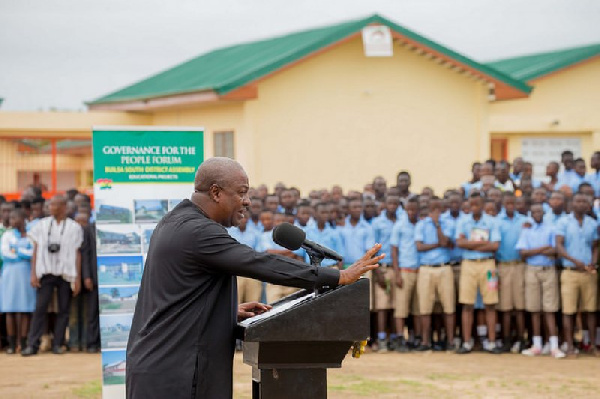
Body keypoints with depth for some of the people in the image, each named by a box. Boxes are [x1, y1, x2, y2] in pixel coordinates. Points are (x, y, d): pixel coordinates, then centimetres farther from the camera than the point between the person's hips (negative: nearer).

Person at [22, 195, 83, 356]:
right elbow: (36, 250, 9)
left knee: (63, 309, 1)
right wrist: (33, 274, 1)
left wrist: (78, 279, 1)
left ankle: (57, 344, 7)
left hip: (66, 274, 0)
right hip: (46, 273, 1)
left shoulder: (74, 227, 5)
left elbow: (77, 254, 5)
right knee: (40, 308, -6)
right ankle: (32, 344, -6)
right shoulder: (42, 225, 8)